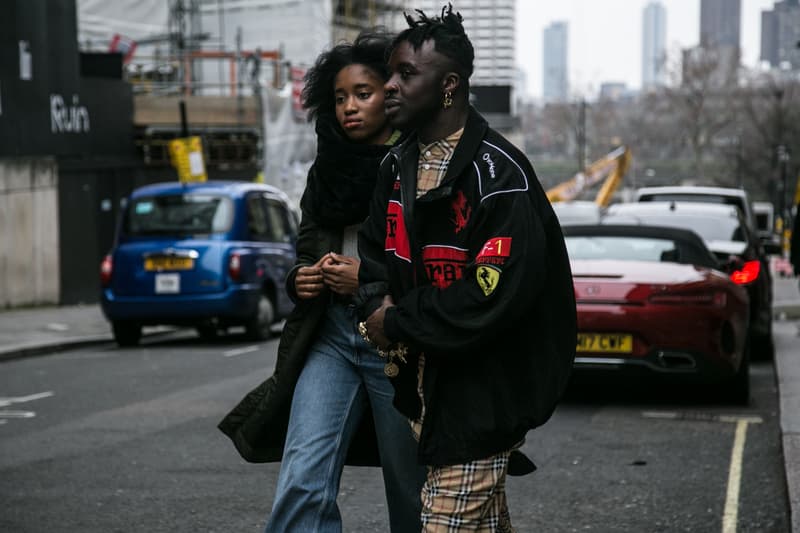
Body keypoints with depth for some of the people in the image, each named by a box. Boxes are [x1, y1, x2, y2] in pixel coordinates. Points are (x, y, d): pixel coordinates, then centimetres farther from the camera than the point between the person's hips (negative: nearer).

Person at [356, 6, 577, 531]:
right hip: (424, 381, 8)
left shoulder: (497, 172, -17)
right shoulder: (399, 164, 11)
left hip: (481, 393, -8)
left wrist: (399, 323, -16)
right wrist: (379, 304, -4)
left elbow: (496, 294, -24)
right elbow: (375, 250, 19)